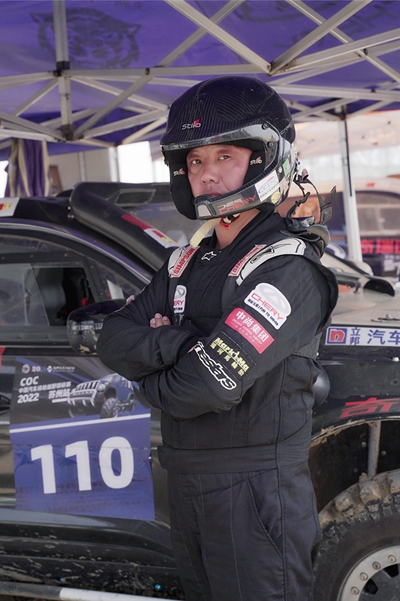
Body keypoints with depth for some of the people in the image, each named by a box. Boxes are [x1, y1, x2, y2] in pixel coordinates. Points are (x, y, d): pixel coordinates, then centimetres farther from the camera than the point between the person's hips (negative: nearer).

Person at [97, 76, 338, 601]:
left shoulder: (288, 268, -18)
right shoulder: (187, 262, 9)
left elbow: (210, 384, -27)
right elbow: (113, 340, 1)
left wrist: (151, 379, -6)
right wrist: (182, 342, -17)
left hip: (256, 492, -8)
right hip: (186, 480, 8)